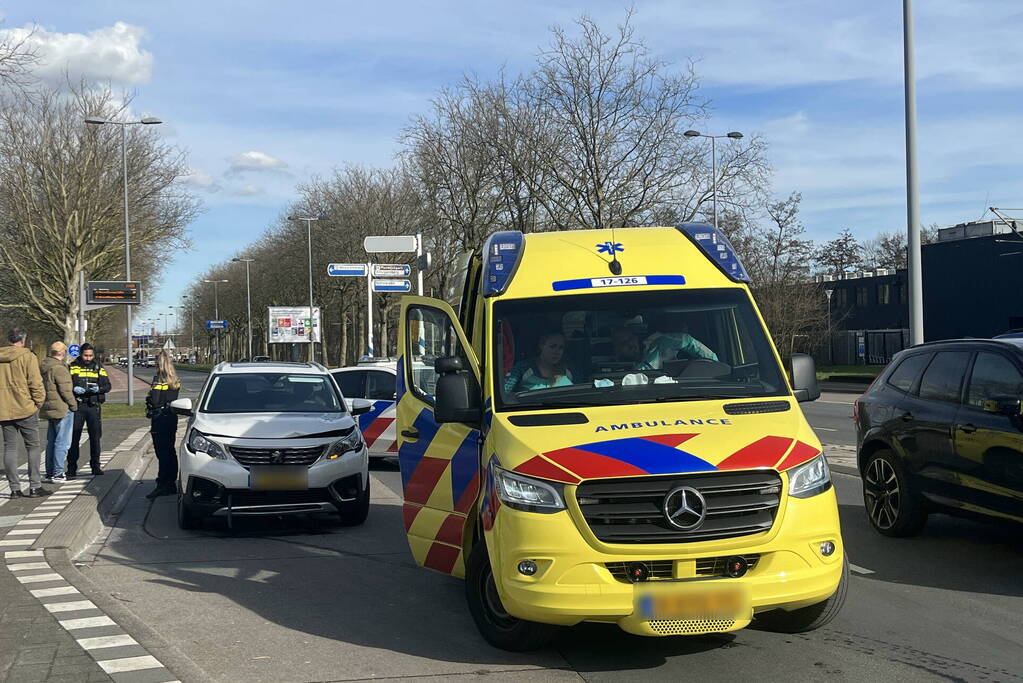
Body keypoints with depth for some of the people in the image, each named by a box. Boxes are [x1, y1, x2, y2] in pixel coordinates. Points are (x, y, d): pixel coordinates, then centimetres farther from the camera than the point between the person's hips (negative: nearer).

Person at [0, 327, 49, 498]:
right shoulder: (27, 356, -8)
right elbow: (35, 383, -12)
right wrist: (39, 401, 1)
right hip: (25, 410, -5)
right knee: (33, 447, 4)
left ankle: (15, 488, 7)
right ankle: (35, 487, 1)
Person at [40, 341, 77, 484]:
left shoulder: (44, 368, 12)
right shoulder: (59, 369, -17)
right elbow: (65, 390, -18)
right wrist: (73, 404, -7)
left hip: (50, 408, 10)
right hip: (62, 409, -10)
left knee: (51, 441, 15)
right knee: (62, 442, -5)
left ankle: (50, 472, 20)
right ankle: (57, 474, -6)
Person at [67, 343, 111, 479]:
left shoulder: (98, 368, 10)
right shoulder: (73, 367, 4)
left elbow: (107, 385, 5)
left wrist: (99, 389, -16)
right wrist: (74, 389, -20)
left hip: (94, 406, 2)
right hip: (77, 406, -2)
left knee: (95, 437, 7)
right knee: (74, 438, -3)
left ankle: (95, 466, 17)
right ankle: (71, 469, 1)